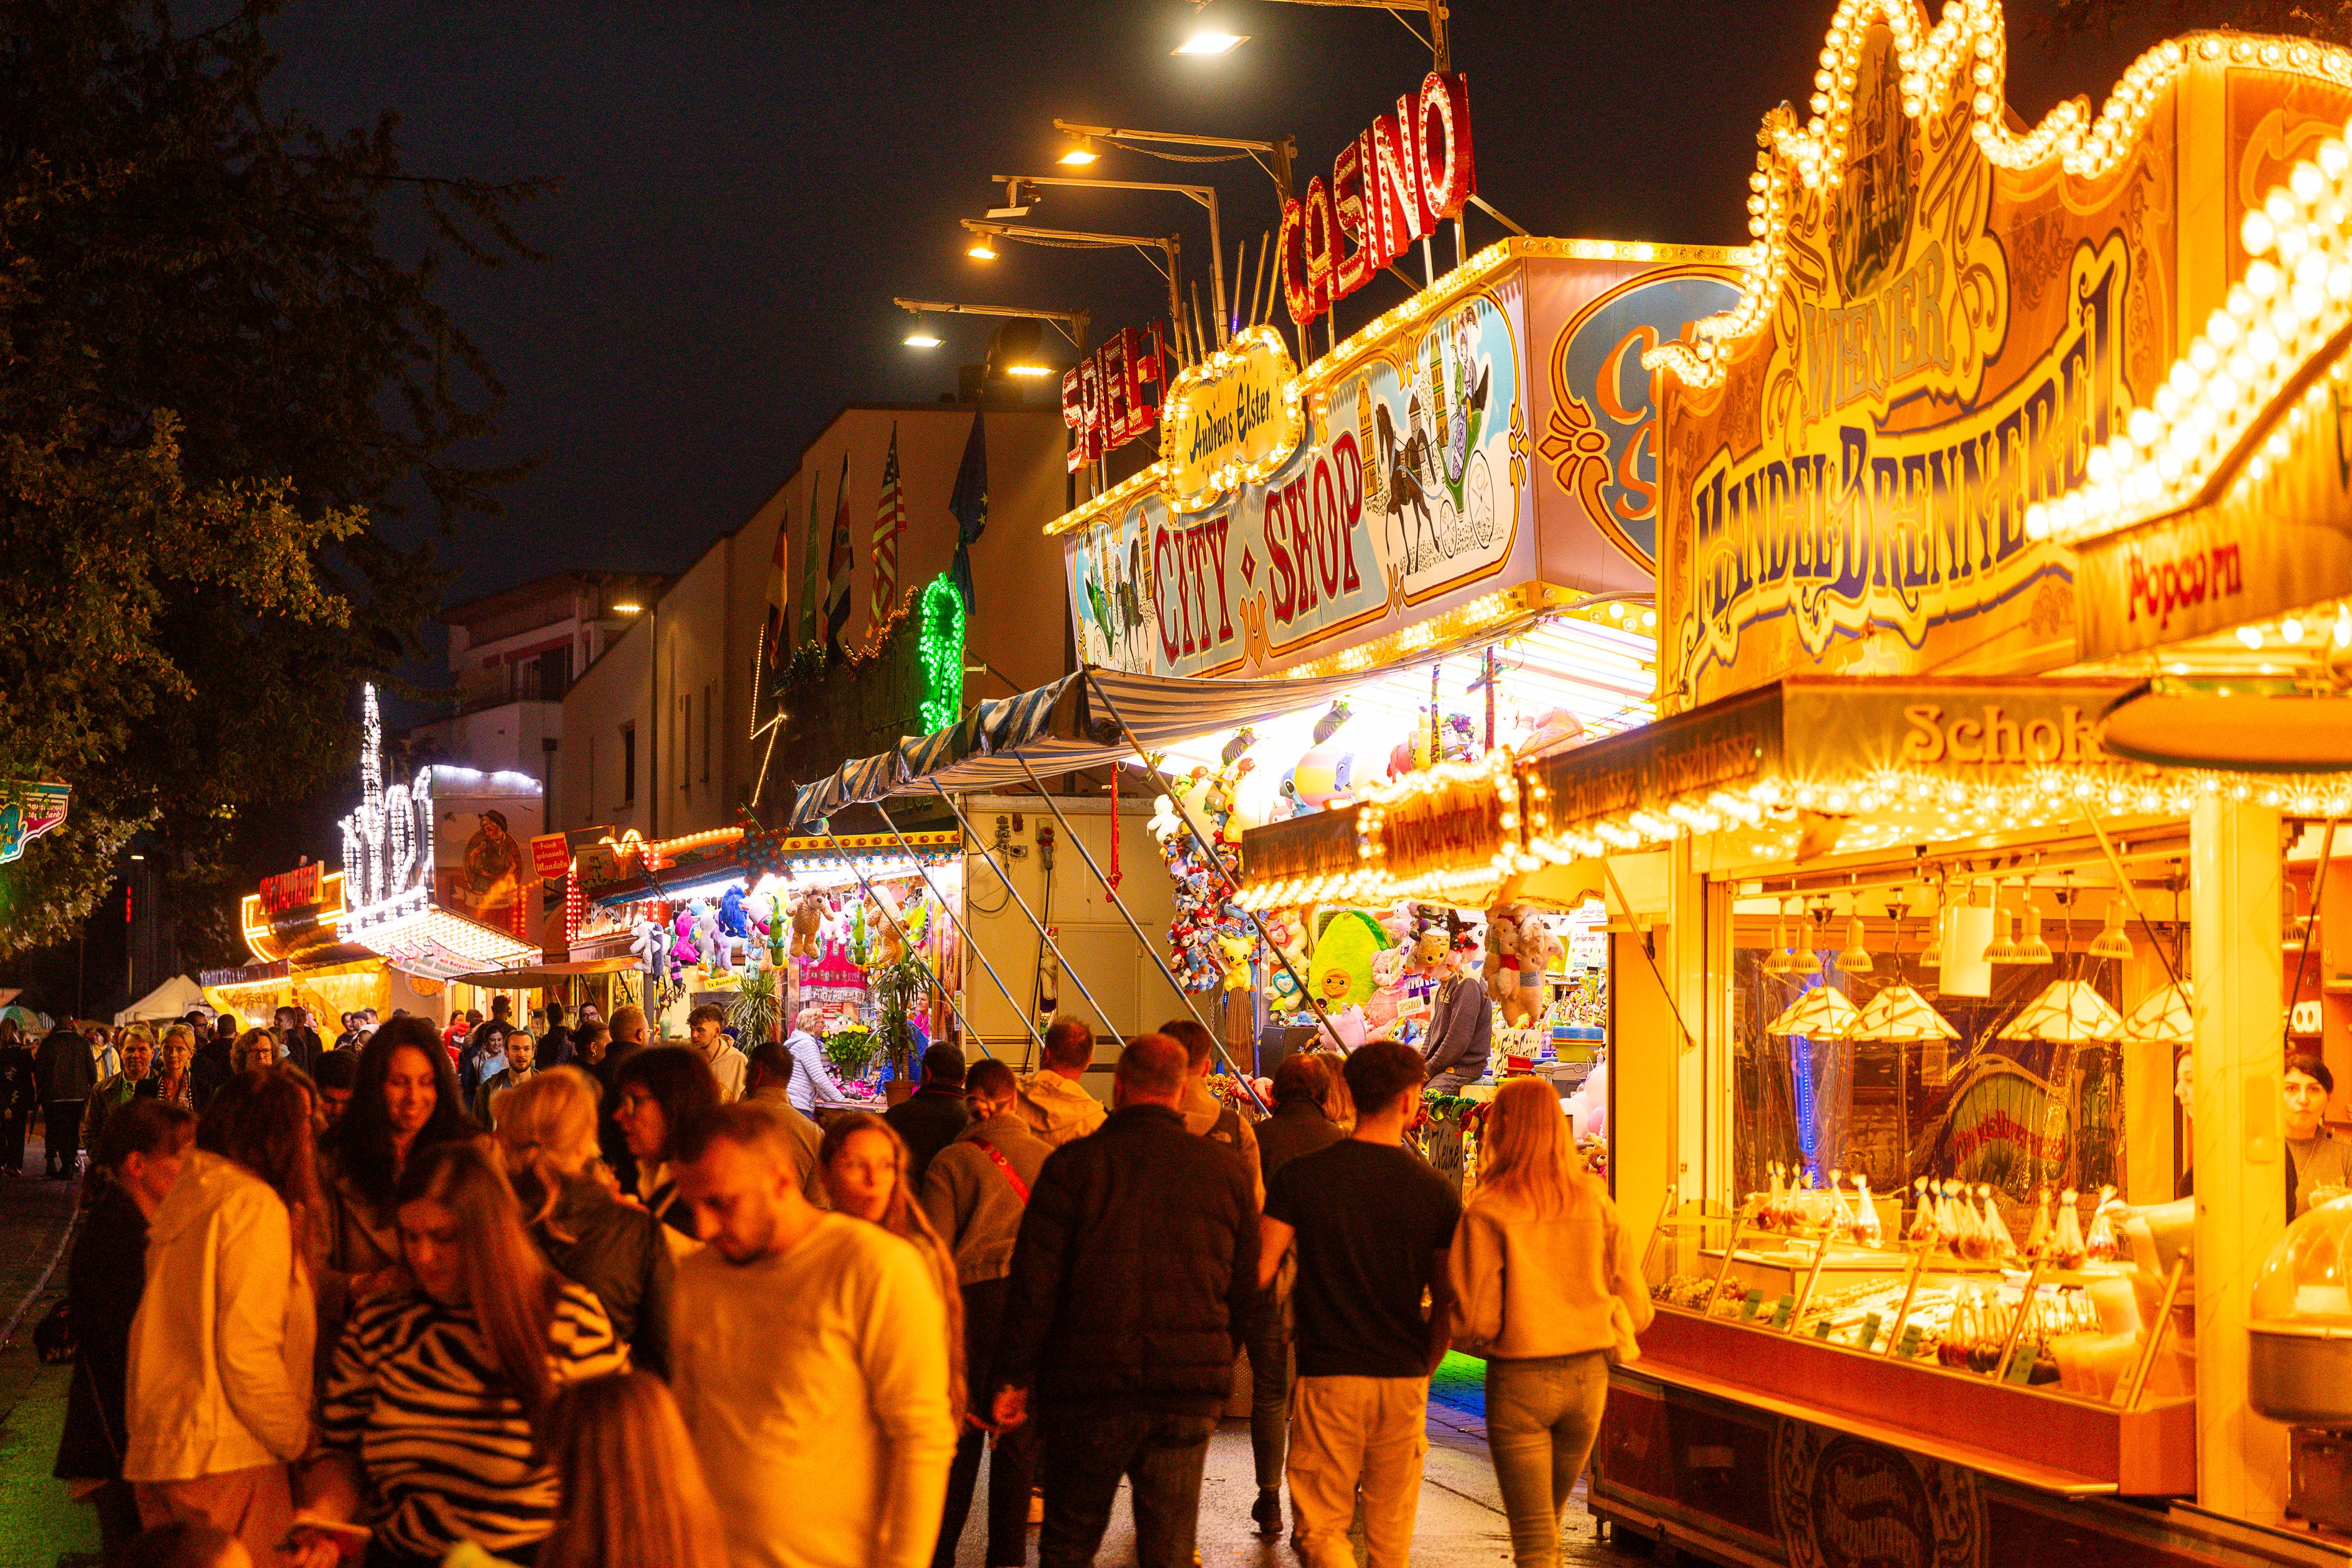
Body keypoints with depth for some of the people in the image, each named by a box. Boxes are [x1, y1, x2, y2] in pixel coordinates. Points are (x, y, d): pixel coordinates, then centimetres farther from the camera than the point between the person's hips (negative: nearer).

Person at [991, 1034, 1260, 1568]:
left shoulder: (1074, 1163, -5)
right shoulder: (1229, 1171, 2)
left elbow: (1034, 1283, -6)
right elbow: (1245, 1289, 9)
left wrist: (1013, 1378, 1)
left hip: (1090, 1386, -2)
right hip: (1189, 1393, 2)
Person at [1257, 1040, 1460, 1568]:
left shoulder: (1300, 1176, -6)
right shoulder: (1435, 1191, -2)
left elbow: (1259, 1272, -8)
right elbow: (1446, 1302, 3)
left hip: (1327, 1379, -2)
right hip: (1403, 1381, 2)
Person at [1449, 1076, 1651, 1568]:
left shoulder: (1488, 1211, -12)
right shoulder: (1594, 1200, 0)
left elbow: (1475, 1321, -13)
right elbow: (1636, 1308, 2)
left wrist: (1480, 1340, 10)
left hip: (1519, 1379, -4)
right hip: (1588, 1376, 4)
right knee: (1550, 1518, 23)